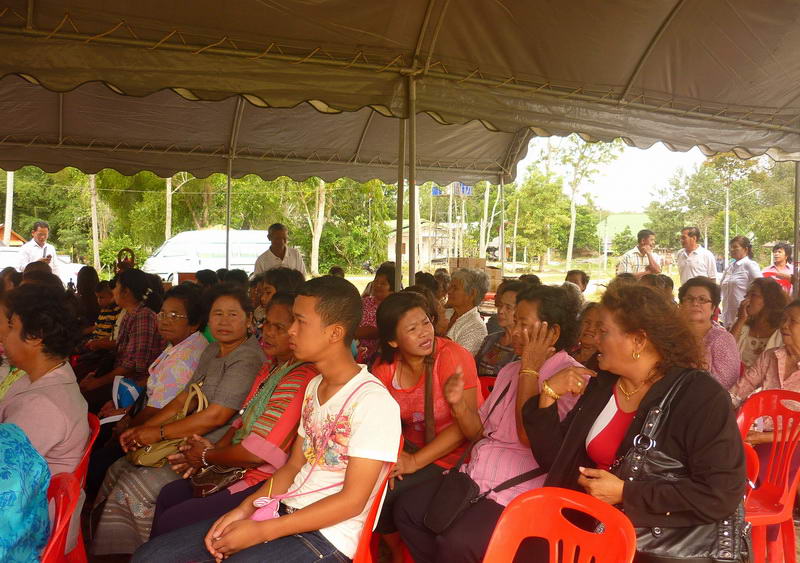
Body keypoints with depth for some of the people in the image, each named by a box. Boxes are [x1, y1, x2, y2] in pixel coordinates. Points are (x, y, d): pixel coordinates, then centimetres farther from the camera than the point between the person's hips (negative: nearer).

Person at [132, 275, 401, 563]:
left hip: (327, 537, -7)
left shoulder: (373, 401, -17)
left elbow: (353, 500, -18)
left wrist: (261, 531, -18)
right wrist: (244, 509, -3)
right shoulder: (314, 386, 10)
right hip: (285, 512, 7)